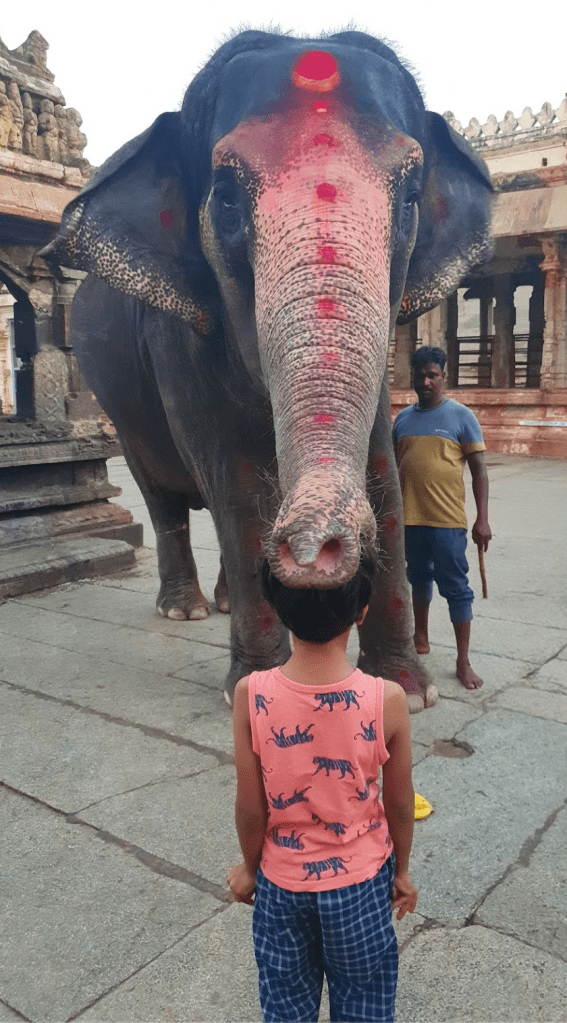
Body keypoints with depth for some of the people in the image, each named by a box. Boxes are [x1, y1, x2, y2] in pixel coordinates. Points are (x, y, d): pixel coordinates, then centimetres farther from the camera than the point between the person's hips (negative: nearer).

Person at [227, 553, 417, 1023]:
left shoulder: (251, 695, -25)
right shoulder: (387, 699, -25)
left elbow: (251, 809, -13)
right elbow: (399, 804, -10)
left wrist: (250, 867, 6)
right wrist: (402, 870, 9)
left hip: (281, 882, 1)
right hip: (360, 881, 0)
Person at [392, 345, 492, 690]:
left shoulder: (461, 416, -5)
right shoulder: (403, 418, 8)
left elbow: (479, 471, -5)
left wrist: (482, 519, -11)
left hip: (448, 521, -4)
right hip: (410, 519, 5)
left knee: (456, 588, 2)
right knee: (419, 579, 19)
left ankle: (463, 662, 11)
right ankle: (421, 639, 38)